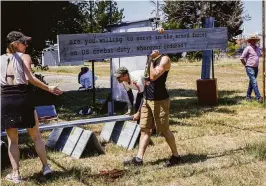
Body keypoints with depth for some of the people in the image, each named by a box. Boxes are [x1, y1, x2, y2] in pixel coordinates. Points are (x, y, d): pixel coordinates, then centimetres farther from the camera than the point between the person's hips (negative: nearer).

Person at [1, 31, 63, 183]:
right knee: (36, 136, 14)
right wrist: (49, 88, -10)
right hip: (23, 98, -2)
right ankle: (46, 167, 21)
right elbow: (30, 78, -12)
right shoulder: (24, 57, 3)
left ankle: (15, 174, 13)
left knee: (12, 140, 13)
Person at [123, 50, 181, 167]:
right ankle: (138, 159, 9)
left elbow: (153, 76, -23)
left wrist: (151, 59, -16)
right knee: (144, 130, 6)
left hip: (159, 101, -8)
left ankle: (175, 156, 17)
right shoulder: (150, 58, 14)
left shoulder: (164, 59, -11)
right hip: (147, 99, 8)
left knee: (164, 131, 1)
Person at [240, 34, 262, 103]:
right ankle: (258, 97, -15)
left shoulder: (257, 48, 10)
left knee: (252, 83, 13)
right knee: (254, 82, -12)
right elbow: (242, 58, -12)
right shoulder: (248, 48, -11)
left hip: (256, 68, 7)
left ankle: (248, 96, 23)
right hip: (250, 68, -7)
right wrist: (246, 65, -1)